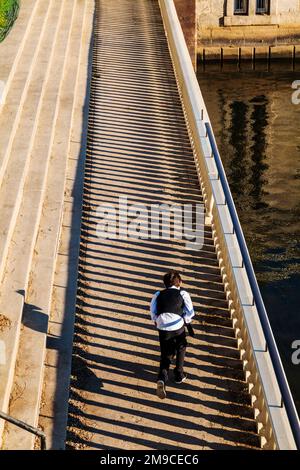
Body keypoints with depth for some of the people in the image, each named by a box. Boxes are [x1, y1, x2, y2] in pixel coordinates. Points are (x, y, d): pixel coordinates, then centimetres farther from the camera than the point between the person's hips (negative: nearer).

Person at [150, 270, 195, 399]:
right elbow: (190, 312, 2)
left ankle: (162, 378, -14)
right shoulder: (182, 293, 7)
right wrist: (186, 321, 20)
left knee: (166, 355, 11)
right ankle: (179, 375, 31)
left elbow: (153, 312, 5)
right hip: (178, 326, -2)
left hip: (162, 328, 2)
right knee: (181, 348, 28)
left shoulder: (159, 294, 13)